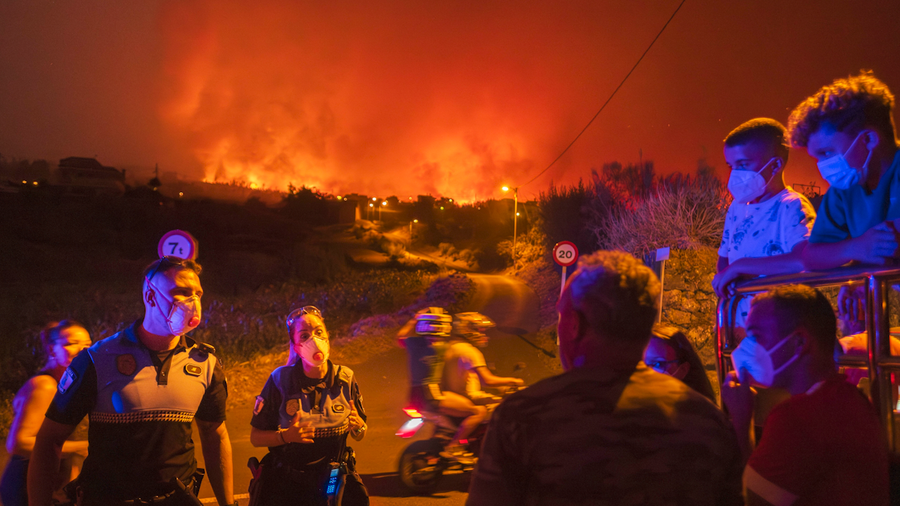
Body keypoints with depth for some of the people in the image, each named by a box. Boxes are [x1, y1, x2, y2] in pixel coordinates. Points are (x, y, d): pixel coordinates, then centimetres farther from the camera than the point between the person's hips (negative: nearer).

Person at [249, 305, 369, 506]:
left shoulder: (345, 379, -2)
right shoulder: (280, 380, -7)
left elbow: (359, 436, 8)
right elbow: (256, 437, -3)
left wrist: (358, 427, -14)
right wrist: (286, 436, -20)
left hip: (335, 480, 2)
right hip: (286, 481, -1)